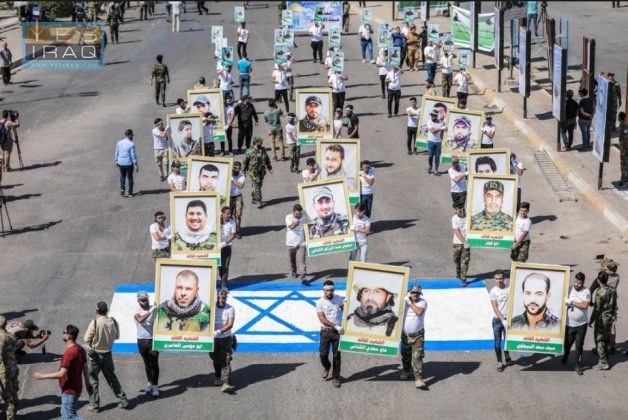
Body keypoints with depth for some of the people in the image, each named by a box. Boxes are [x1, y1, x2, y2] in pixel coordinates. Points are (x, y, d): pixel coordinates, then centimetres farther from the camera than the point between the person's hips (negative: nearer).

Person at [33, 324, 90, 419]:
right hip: (76, 388, 9)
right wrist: (88, 385, 19)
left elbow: (61, 374, -27)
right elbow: (85, 368, 10)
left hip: (70, 390, -9)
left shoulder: (69, 353, -25)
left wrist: (42, 376, -20)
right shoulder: (80, 349, 3)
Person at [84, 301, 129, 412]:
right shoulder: (113, 321, -7)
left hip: (95, 354, -4)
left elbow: (86, 339, -13)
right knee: (111, 377, 18)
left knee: (92, 379, 9)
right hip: (107, 353, 5)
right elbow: (117, 336, 6)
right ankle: (123, 400, 19)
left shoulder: (95, 323, -21)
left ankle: (94, 405, 10)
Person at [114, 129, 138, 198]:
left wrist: (116, 161, 21)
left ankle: (122, 188, 6)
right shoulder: (131, 144, -16)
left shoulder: (119, 143, -2)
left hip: (120, 163, 4)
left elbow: (116, 153, 6)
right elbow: (133, 156, -14)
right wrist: (136, 165, -8)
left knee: (122, 175, 24)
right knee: (130, 177, 12)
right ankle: (130, 193, 17)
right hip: (128, 163, -3)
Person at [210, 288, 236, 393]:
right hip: (213, 338, 2)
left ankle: (225, 383, -20)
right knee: (216, 360, 13)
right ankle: (218, 377, 37)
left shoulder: (230, 309, -5)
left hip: (226, 338, -2)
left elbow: (230, 325, -13)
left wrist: (218, 331, -27)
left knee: (226, 361, -12)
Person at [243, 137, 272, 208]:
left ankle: (254, 199, 28)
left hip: (261, 172, 6)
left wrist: (270, 168, 14)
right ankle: (259, 201, -9)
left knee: (259, 185, 12)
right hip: (253, 172, -6)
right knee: (257, 186, -10)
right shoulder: (249, 151, -10)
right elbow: (245, 161, -5)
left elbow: (267, 159, 18)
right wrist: (244, 170, -3)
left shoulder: (263, 150, 9)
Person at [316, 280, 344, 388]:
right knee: (323, 354, -2)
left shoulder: (338, 299, -2)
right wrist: (336, 326, -20)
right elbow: (322, 319, -12)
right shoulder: (320, 302, -8)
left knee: (336, 355, 5)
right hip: (326, 331, -1)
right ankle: (326, 367, 32)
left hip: (338, 331, 1)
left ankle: (335, 377, 18)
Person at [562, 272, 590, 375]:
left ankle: (578, 366, 16)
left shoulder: (586, 291, -9)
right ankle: (565, 356, 45)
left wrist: (571, 302, -18)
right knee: (567, 344, 15)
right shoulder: (569, 289, -1)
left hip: (581, 325, -2)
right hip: (569, 324, 2)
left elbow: (585, 305, -20)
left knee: (579, 346, 5)